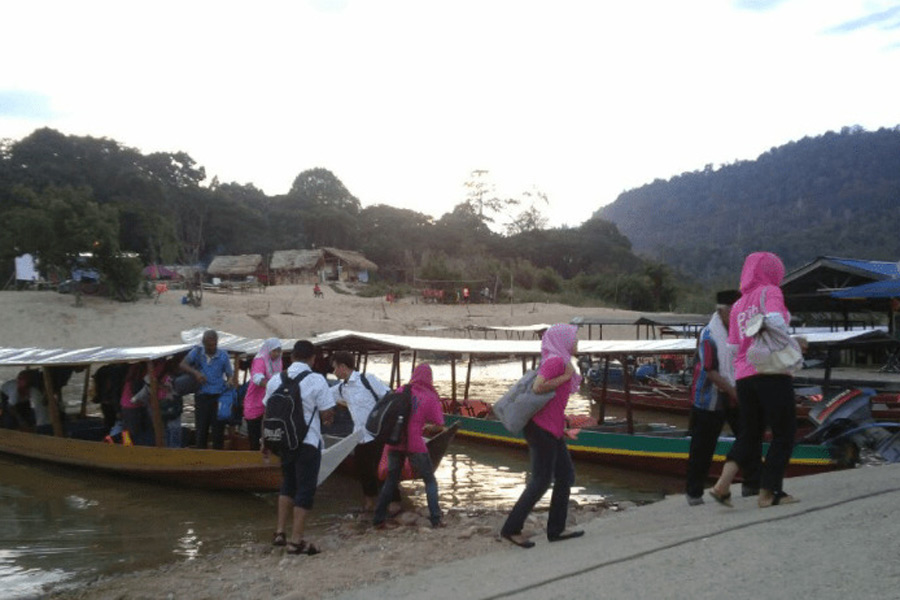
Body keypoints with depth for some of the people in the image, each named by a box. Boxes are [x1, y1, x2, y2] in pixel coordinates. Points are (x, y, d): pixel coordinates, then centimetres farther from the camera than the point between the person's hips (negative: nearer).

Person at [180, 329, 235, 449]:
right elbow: (183, 365, 1)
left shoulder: (223, 355, 0)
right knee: (201, 430, 7)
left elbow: (230, 374, 3)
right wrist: (195, 372, -17)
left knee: (218, 429, 1)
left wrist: (230, 381, -20)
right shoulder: (197, 352, 3)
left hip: (219, 396, -1)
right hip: (202, 396, 1)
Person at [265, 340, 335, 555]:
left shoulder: (275, 380, 1)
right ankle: (296, 541, 5)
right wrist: (327, 418, 11)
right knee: (305, 489, 4)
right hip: (308, 442, -5)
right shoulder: (316, 380, -12)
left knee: (288, 485, 23)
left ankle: (280, 532, 23)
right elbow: (327, 413, -13)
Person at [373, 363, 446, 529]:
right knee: (430, 481, 12)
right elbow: (439, 426, -3)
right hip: (415, 445, -3)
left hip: (394, 444, 3)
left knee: (391, 481, 18)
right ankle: (436, 519, 6)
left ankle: (379, 519, 17)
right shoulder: (431, 397, 0)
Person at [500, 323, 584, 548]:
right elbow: (538, 387, -26)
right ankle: (511, 528, 4)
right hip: (542, 428, -10)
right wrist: (566, 377, -16)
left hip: (551, 430, 10)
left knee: (566, 475, 12)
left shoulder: (559, 362, 15)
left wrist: (560, 426, 21)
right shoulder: (555, 360, -15)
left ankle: (556, 529, 16)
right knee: (541, 481, -4)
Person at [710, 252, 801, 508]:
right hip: (772, 372, -6)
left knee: (749, 432, 13)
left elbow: (733, 348, 14)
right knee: (784, 432, 7)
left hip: (744, 377, 6)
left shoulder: (737, 306, 18)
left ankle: (723, 483, -5)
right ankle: (768, 492, 7)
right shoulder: (770, 292, 1)